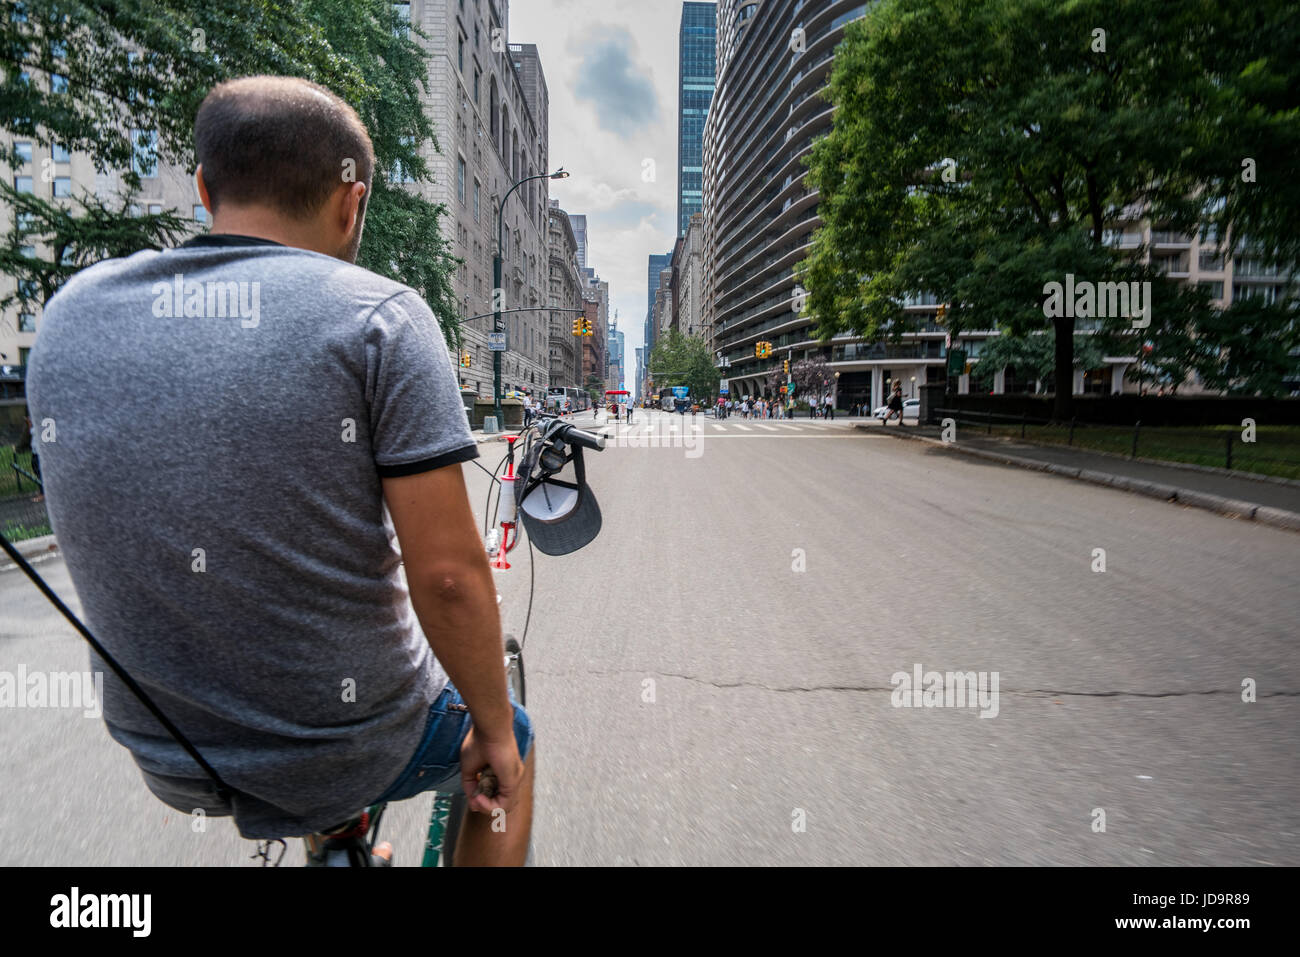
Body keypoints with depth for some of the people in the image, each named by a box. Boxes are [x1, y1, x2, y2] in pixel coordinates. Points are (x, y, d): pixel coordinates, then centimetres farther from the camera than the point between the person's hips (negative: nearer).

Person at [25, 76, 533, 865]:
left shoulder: (71, 312, -1)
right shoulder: (379, 316, -18)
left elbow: (102, 541, 10)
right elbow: (449, 574, -22)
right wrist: (491, 726, -5)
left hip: (161, 753, 5)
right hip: (349, 746, -5)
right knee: (510, 749, 27)